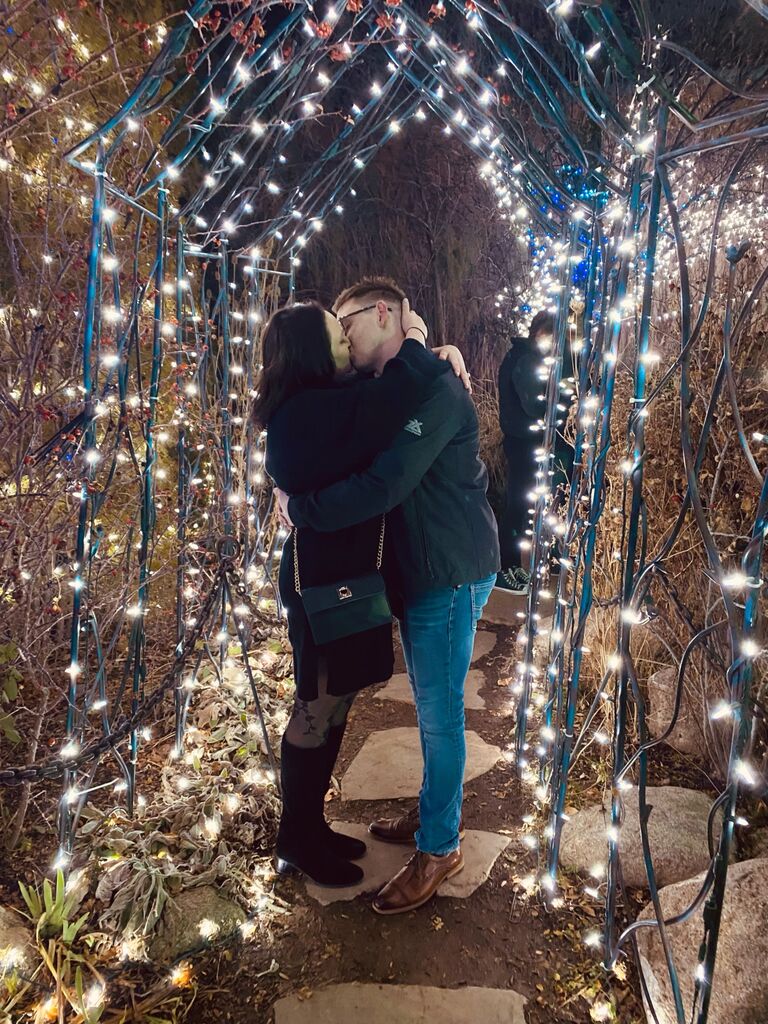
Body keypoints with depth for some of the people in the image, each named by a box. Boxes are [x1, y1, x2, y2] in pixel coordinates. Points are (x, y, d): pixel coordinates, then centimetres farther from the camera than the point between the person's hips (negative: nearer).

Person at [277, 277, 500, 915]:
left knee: (439, 712, 2)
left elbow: (380, 488, -29)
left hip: (451, 573, -9)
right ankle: (435, 809, 38)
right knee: (431, 705, 20)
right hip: (420, 569, 9)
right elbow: (375, 473, 15)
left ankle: (439, 848, 19)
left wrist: (298, 507, -18)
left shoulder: (432, 389, -20)